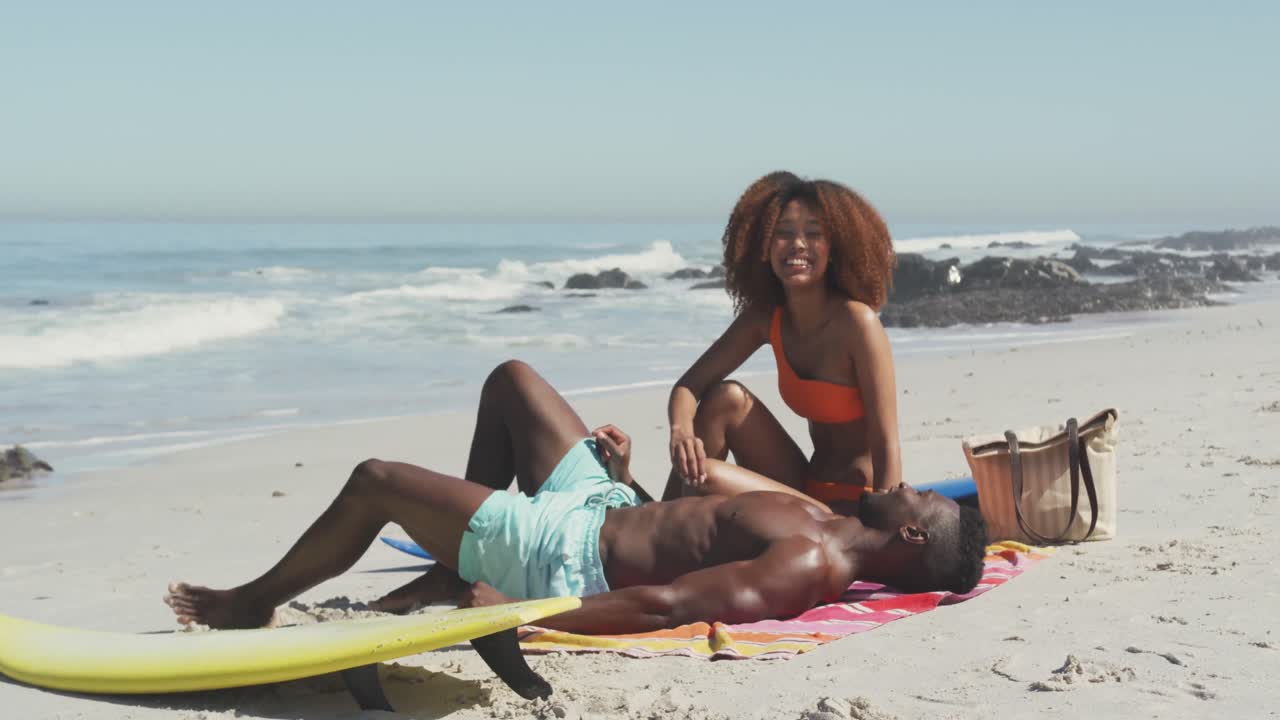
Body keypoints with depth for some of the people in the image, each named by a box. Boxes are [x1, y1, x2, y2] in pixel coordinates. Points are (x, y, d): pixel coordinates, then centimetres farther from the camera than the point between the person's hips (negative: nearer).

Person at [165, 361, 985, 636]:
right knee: (512, 378, 22)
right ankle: (455, 569, 25)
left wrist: (519, 619, -35)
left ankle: (254, 602, 27)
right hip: (600, 506, 9)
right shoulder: (820, 525, -1)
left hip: (562, 558, -9)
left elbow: (664, 605, -37)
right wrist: (625, 477, 16)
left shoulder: (807, 569, -30)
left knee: (375, 481, 0)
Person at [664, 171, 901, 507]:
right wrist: (681, 430, -22)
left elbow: (886, 448, -20)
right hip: (807, 489, 7)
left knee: (705, 479, -21)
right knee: (725, 398, -8)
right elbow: (689, 384, 1)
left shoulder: (855, 322, -19)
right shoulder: (766, 317, 1)